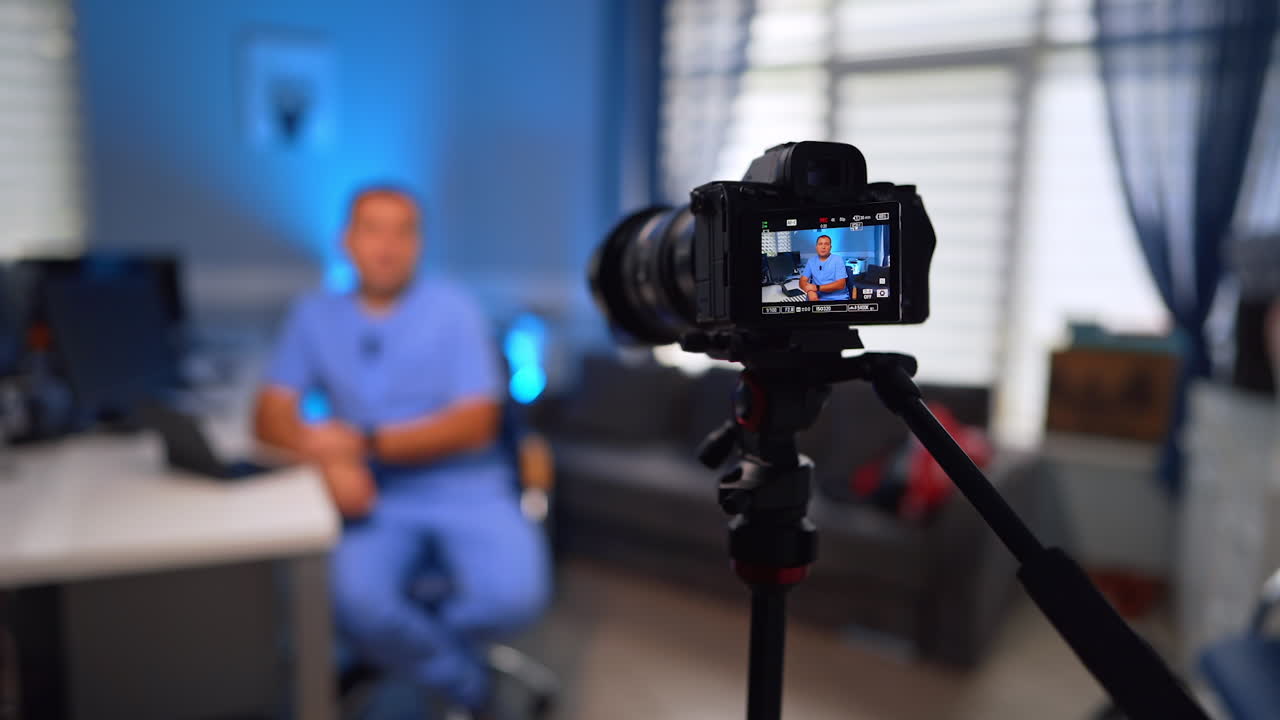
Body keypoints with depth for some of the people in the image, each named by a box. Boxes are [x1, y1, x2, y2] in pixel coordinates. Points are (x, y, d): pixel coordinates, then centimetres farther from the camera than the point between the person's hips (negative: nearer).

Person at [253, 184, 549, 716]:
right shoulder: (314, 317, 8)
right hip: (380, 498, 1)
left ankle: (406, 646, 8)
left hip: (467, 488, -1)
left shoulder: (454, 310, -1)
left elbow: (476, 422, -9)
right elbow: (271, 416, 2)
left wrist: (366, 443, -17)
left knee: (516, 596, -26)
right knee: (356, 605, -29)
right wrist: (329, 459, -20)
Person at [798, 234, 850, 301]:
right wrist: (810, 291, -18)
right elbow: (803, 281, 5)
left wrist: (817, 288, -16)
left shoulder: (838, 260, 0)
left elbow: (841, 284, -9)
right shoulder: (811, 261, 10)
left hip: (838, 298, -3)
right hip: (819, 298, 3)